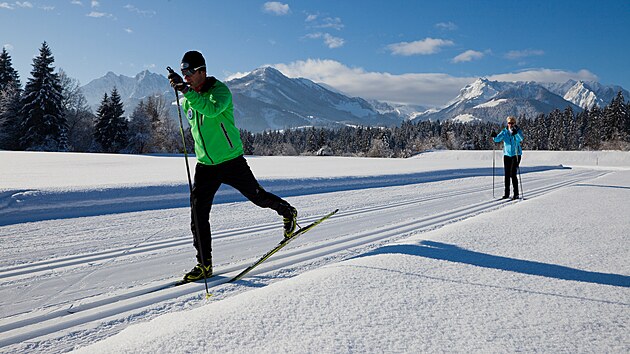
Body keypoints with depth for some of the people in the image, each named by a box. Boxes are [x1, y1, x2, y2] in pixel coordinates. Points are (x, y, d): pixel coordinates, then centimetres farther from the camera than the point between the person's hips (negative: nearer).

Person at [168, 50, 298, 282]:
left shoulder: (220, 90, -14)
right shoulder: (188, 100, 6)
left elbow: (212, 109, -37)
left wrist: (187, 92, -43)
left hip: (231, 161, -5)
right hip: (205, 165, 5)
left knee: (258, 197, 11)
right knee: (198, 214, -4)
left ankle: (288, 212, 41)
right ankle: (204, 264, 6)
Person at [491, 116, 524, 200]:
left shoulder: (518, 131, -4)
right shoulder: (504, 131, 4)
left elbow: (520, 139, -24)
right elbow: (497, 139, -8)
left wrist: (516, 133, -42)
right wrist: (495, 136, -29)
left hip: (516, 154, -3)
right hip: (507, 154, 3)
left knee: (513, 174, -11)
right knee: (507, 174, 6)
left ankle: (516, 194, -4)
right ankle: (506, 193, 15)